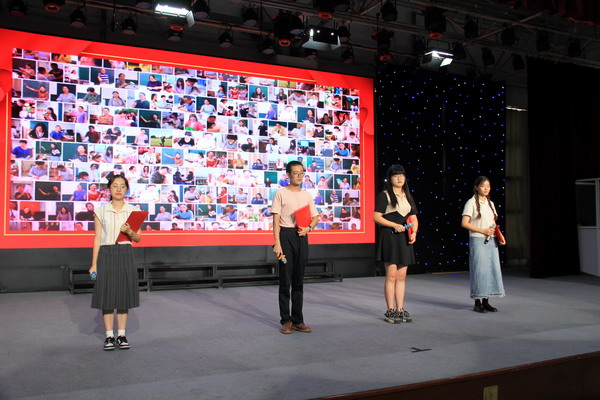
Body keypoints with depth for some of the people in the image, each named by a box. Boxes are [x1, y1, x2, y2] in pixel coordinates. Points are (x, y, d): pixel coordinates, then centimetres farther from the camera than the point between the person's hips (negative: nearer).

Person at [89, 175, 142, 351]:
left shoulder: (133, 210, 6)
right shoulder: (101, 211, 3)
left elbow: (138, 238, 7)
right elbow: (97, 238, 2)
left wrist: (129, 232, -15)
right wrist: (94, 264, -2)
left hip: (126, 254, 1)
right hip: (106, 254, -1)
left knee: (124, 295, 5)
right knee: (107, 296, 1)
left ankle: (122, 335, 15)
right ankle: (109, 336, 12)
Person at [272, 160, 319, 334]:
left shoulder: (306, 195, 12)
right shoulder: (281, 193, -1)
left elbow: (315, 217, 15)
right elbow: (276, 219, -6)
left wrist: (309, 228, -7)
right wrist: (277, 243, -14)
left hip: (302, 237, 4)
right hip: (286, 235, -4)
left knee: (298, 280, 9)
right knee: (285, 279, -1)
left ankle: (297, 320, 17)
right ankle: (286, 321, 8)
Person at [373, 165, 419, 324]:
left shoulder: (408, 196, 16)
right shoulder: (384, 195, -2)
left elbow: (414, 218, 15)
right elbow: (376, 217, -9)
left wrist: (414, 233, -3)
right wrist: (394, 225, -17)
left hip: (404, 239, 6)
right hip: (390, 237, -6)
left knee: (402, 276, 8)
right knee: (391, 275, -5)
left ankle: (400, 310, 14)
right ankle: (390, 311, 3)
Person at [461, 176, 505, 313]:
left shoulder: (490, 203, 15)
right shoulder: (471, 202, -5)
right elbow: (464, 223, -12)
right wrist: (482, 231, -17)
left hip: (491, 241, 6)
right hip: (478, 240, -6)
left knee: (492, 270, 5)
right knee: (479, 270, -5)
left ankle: (486, 301, 14)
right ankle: (477, 303, 3)